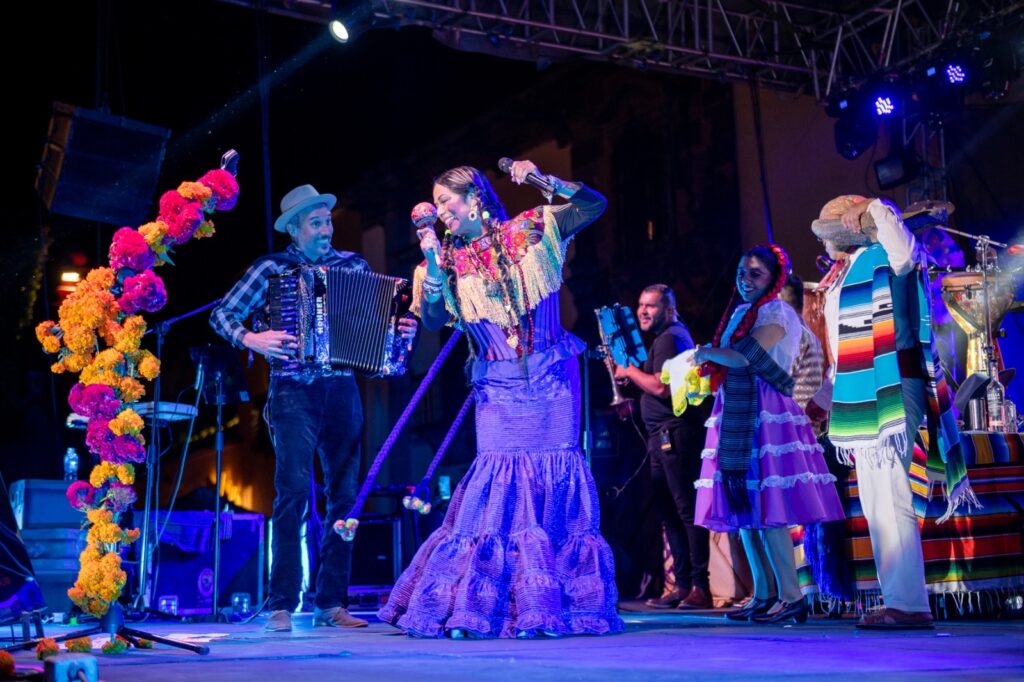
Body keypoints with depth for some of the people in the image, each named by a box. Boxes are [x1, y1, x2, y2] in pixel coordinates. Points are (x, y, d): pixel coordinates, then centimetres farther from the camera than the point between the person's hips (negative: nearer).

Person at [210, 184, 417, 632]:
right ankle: (282, 605, -6)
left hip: (341, 391, 3)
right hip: (293, 392, -3)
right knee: (294, 491, -12)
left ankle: (332, 603, 8)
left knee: (345, 494, 1)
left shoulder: (353, 264, 11)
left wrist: (403, 331, -7)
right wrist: (250, 340, -14)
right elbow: (221, 315, 4)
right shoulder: (272, 268, 4)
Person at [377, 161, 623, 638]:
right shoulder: (449, 261, 7)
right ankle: (479, 605, -1)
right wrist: (431, 258, -13)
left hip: (552, 378, -1)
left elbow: (593, 205, -3)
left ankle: (554, 604, 4)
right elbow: (433, 319, -5)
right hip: (497, 387, 1)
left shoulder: (528, 232, 2)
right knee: (499, 476, -9)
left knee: (556, 475, -4)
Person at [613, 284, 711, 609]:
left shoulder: (669, 338, -10)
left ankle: (700, 587, -10)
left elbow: (661, 387, -21)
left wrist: (629, 371, -8)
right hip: (665, 436, 11)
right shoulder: (672, 335, 23)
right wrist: (631, 373, 13)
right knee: (668, 510, 11)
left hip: (675, 433, -11)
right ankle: (682, 585, 15)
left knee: (686, 509, -10)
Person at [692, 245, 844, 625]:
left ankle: (792, 597, -8)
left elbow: (744, 357, -18)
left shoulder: (776, 313, -6)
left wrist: (706, 354, -3)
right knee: (743, 511, 8)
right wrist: (711, 360, 2)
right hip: (737, 420, 9)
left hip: (766, 418, -9)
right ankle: (763, 596, 14)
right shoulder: (740, 313, 20)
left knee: (766, 510, -12)